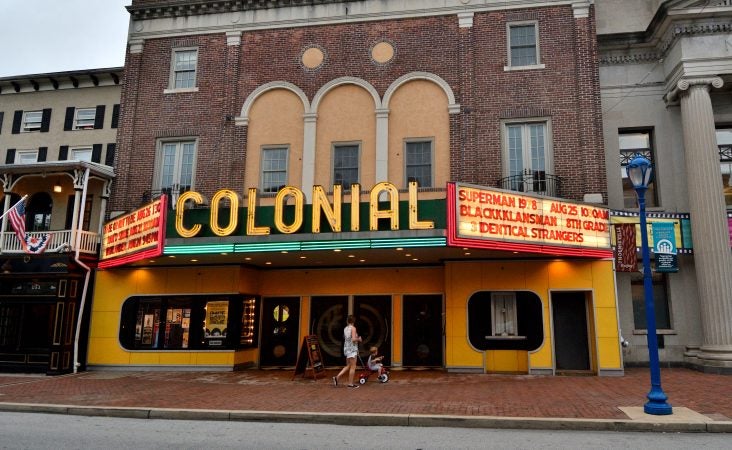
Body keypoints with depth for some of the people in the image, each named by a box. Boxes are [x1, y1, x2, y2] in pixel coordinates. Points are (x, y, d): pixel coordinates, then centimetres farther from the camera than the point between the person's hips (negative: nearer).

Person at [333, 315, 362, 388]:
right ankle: (350, 383, 6)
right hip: (352, 349, -8)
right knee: (353, 367, 2)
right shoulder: (353, 328, -13)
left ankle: (337, 377, 7)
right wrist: (358, 339, -2)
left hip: (346, 347, 8)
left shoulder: (345, 328, 11)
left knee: (348, 366, 17)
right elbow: (353, 339, -21)